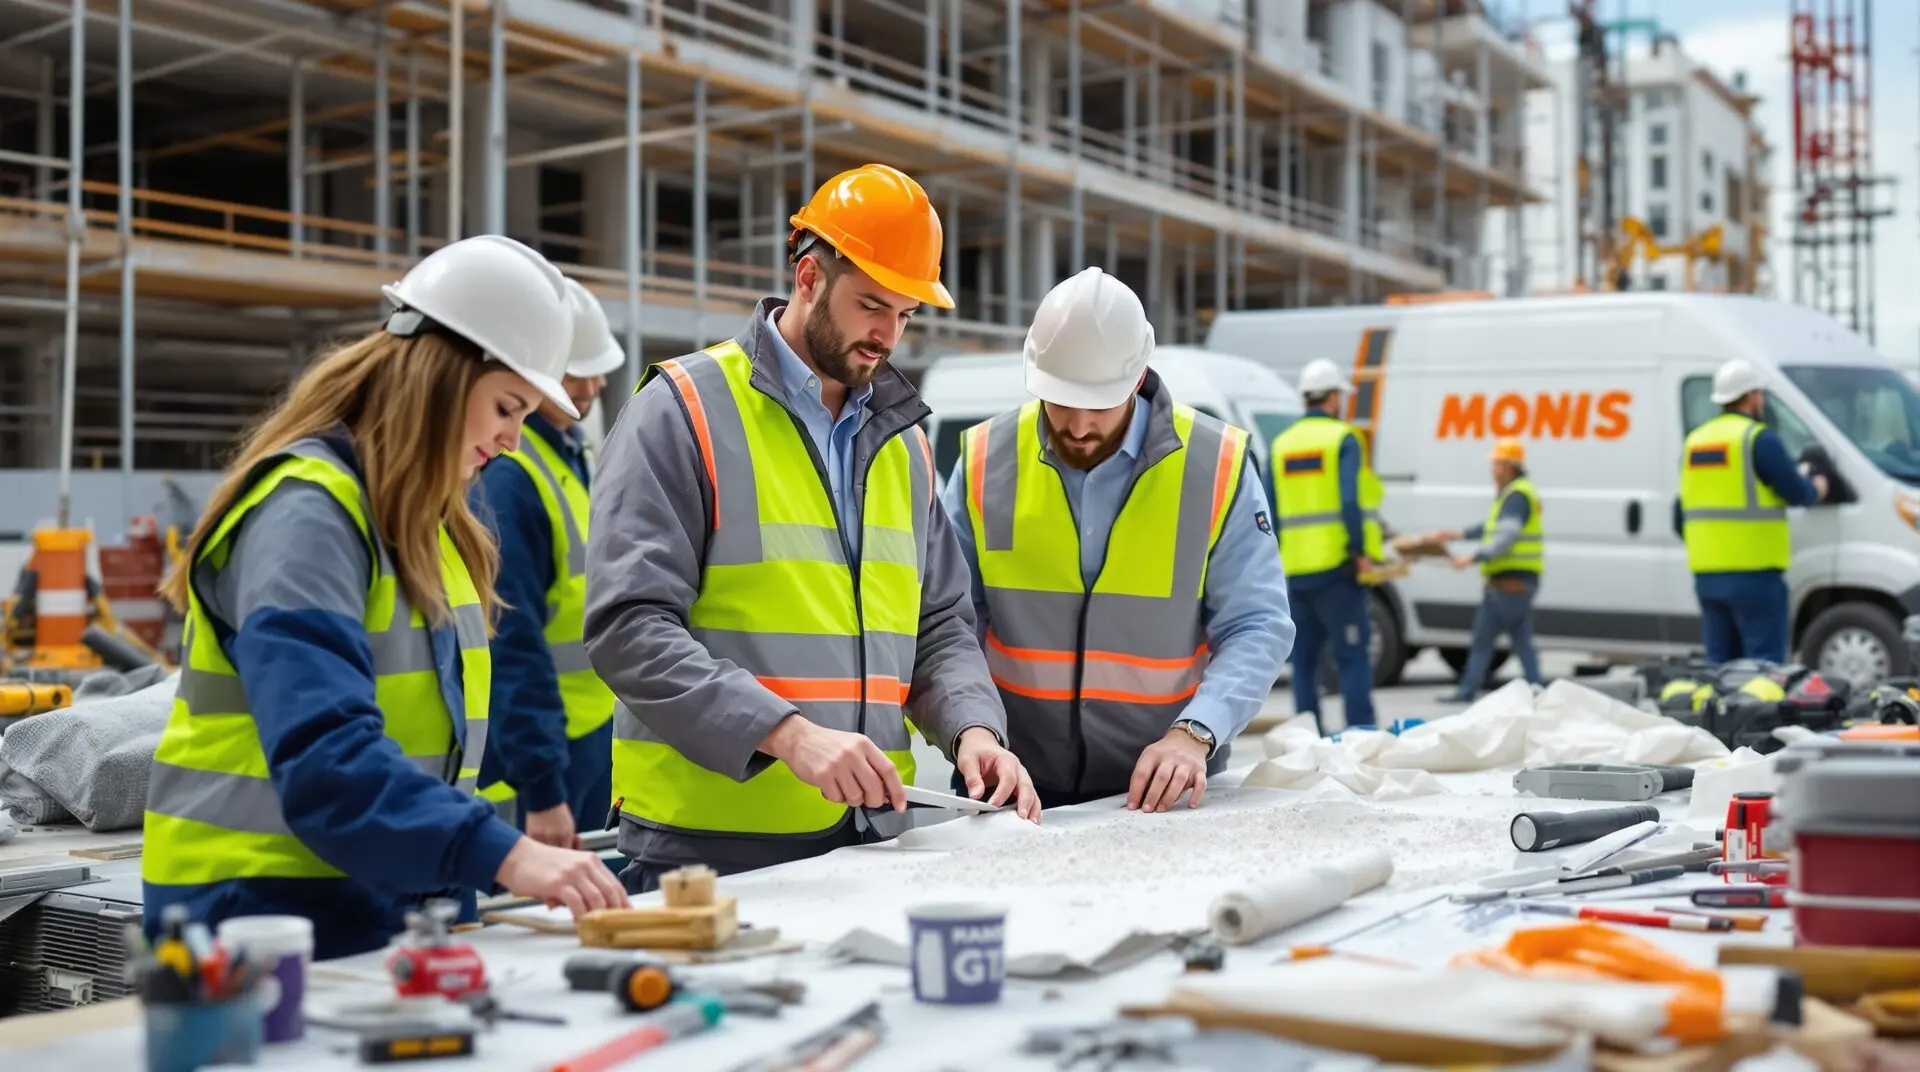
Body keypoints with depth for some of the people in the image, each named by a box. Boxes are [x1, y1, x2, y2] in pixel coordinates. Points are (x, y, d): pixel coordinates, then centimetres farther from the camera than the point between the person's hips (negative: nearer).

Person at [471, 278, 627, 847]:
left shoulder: (571, 452, 10)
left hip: (590, 737, 9)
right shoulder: (504, 475, -19)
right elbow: (510, 645, -22)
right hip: (532, 755, -9)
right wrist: (542, 788, -23)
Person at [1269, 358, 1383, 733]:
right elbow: (1349, 501, -16)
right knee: (1352, 654, -2)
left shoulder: (1281, 444, 12)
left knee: (1304, 656, 9)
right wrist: (1362, 551, -13)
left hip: (1296, 570, 5)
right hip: (1336, 565, -5)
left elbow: (1271, 514, 11)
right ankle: (1360, 729, -5)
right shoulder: (1343, 438, -4)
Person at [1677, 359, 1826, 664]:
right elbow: (1796, 492, -9)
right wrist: (1816, 489, 13)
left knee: (1719, 662, 11)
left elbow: (1680, 518, 17)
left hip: (1705, 573, 7)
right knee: (1764, 665, -3)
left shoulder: (1695, 440, 15)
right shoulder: (1759, 439, -9)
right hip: (1753, 572, -7)